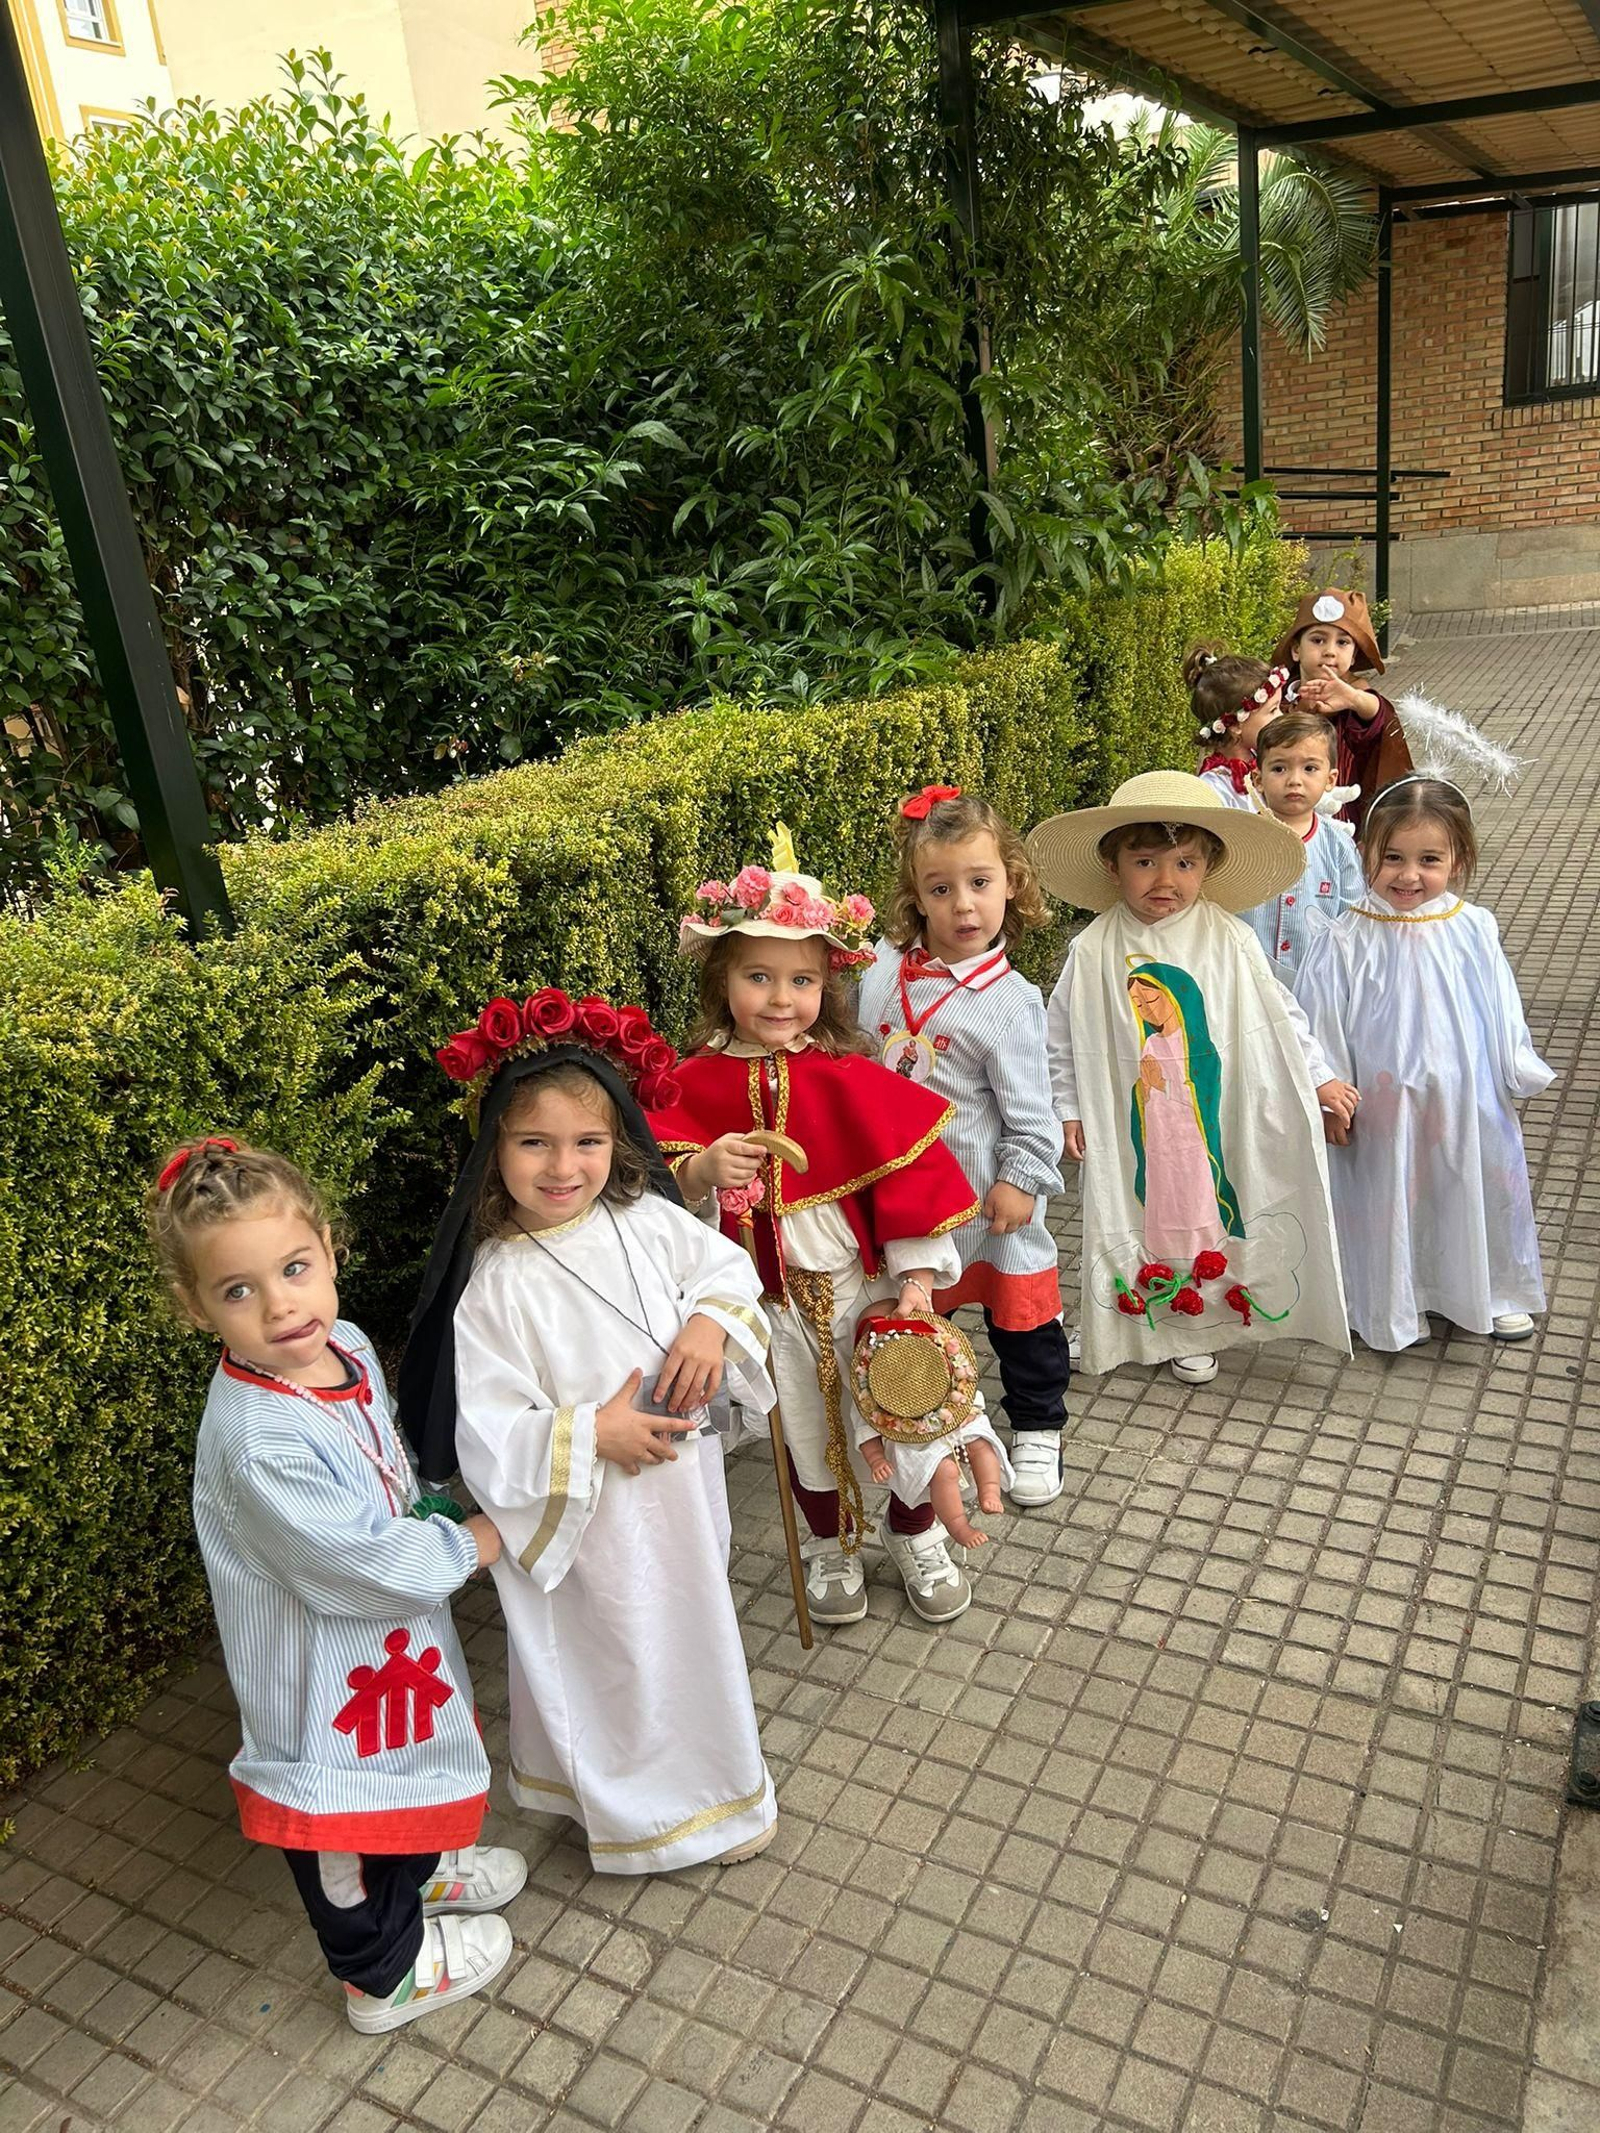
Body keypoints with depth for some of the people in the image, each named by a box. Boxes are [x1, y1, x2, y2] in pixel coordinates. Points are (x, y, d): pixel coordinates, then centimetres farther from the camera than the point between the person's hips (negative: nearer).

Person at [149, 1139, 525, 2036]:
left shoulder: (345, 1342, -13)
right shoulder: (259, 1441, -39)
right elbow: (363, 1566, -31)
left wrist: (436, 1517, 0)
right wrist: (469, 1546, -17)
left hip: (397, 1623, 8)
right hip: (324, 1660, -8)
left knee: (401, 1768, 32)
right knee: (342, 1817, 19)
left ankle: (421, 1867, 61)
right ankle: (386, 1973, 45)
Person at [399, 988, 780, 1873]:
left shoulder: (646, 1221, -11)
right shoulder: (493, 1286, -23)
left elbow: (726, 1264, 4)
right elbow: (486, 1434, -21)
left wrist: (713, 1320, -16)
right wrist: (593, 1434, -28)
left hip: (682, 1484, 6)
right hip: (586, 1516, -5)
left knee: (692, 1623, 28)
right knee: (614, 1653, 15)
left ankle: (709, 1769, 57)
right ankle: (644, 1807, 44)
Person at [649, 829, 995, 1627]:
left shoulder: (851, 1080, -14)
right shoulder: (696, 1083, -10)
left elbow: (909, 1172, -11)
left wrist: (917, 1278, -11)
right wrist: (700, 1169, -29)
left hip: (865, 1283, -1)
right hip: (772, 1298, 1)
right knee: (804, 1426, 20)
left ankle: (917, 1537, 43)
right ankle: (832, 1547, 46)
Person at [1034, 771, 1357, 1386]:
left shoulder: (1230, 941, -7)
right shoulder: (1093, 952, -8)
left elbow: (1279, 1013, 2)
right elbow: (1062, 1036, 0)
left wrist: (1319, 1078, 2)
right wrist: (1067, 1108, 0)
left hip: (1212, 1116, 1)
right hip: (1129, 1121, 0)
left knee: (1202, 1213, 12)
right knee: (1139, 1212, 10)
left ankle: (1193, 1331, 30)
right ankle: (1147, 1322, 30)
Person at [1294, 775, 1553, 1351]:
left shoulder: (1474, 930, -6)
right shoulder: (1344, 941, -14)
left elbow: (1502, 1011, 5)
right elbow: (1322, 1026, -7)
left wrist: (1518, 1075, 9)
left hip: (1468, 1103, 3)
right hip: (1383, 1108, -3)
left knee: (1478, 1189, 18)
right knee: (1388, 1198, 11)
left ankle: (1491, 1293, 43)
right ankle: (1393, 1307, 34)